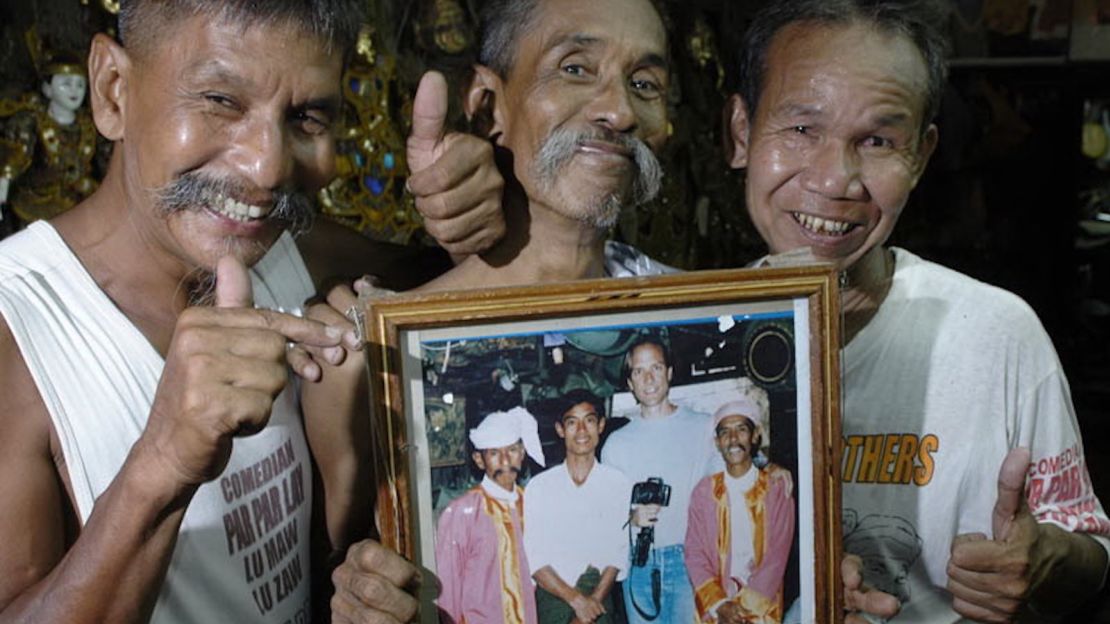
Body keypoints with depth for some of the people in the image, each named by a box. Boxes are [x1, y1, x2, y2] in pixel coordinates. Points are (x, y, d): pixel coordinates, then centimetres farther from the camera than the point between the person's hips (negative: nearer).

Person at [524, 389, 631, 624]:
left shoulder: (618, 484, 4)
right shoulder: (539, 486, 3)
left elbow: (618, 553, 0)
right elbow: (533, 557, -1)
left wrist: (594, 600, -9)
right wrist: (576, 599, -8)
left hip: (599, 600, 0)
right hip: (552, 599, 0)